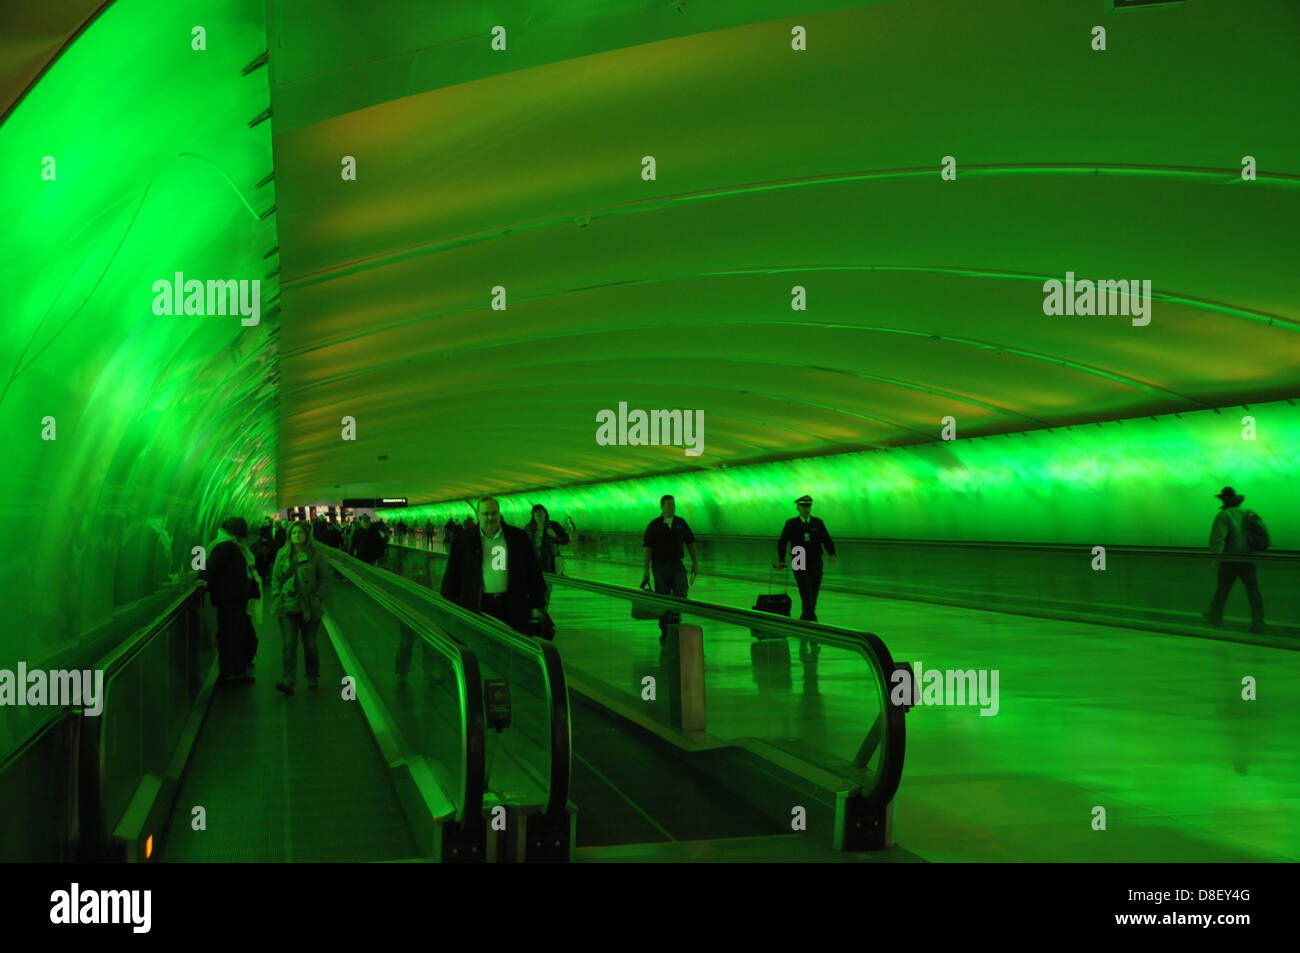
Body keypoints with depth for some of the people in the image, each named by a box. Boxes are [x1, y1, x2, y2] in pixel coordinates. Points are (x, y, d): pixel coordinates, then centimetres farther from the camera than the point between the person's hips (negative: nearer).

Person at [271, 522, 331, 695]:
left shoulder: (316, 556, 0)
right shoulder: (282, 555, 9)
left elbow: (324, 579, 2)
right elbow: (275, 578, 14)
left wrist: (318, 598, -8)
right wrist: (277, 598, 2)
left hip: (309, 608, -1)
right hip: (287, 608, 1)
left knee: (310, 644, 7)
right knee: (289, 644, -8)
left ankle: (313, 678, 24)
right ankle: (288, 680, -14)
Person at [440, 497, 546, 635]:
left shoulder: (519, 537, 8)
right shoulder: (464, 541, 6)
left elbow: (533, 571, 10)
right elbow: (451, 576, 8)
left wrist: (536, 605, 7)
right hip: (478, 607, 0)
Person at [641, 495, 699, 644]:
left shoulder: (681, 523, 5)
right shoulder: (654, 525, -3)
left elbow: (690, 543, 12)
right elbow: (648, 548, -4)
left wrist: (695, 563, 8)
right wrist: (646, 570, -8)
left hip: (677, 565, 2)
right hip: (660, 566, -2)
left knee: (681, 593, -16)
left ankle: (675, 620, 7)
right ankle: (665, 634, 10)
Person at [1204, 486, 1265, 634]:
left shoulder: (1223, 515, -8)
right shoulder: (1247, 514, 11)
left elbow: (1218, 538, -20)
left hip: (1230, 560, -4)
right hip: (1248, 559, 4)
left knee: (1222, 589, 11)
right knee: (1253, 591, 0)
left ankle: (1215, 618, 24)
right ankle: (1258, 624, -5)